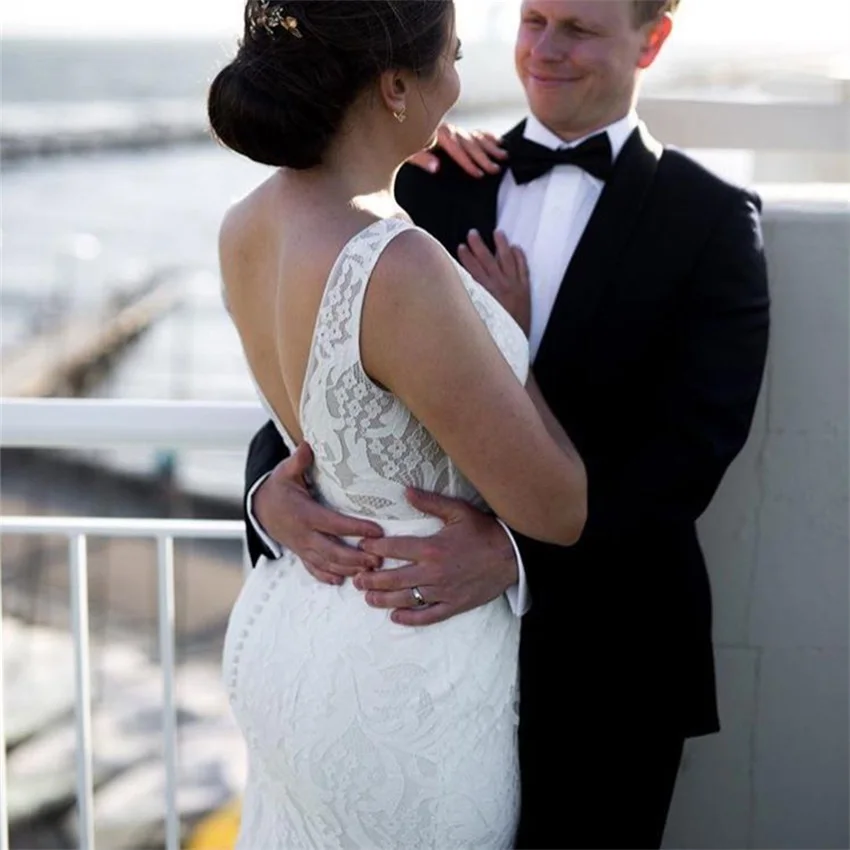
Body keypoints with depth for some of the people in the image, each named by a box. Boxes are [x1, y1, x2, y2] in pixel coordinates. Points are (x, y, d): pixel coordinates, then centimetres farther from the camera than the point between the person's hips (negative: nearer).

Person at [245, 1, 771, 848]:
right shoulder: (434, 183, 4)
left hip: (603, 656, -2)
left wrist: (520, 554, -32)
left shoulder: (711, 220, -6)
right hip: (431, 626, 3)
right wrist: (270, 485, -21)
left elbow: (693, 444, -17)